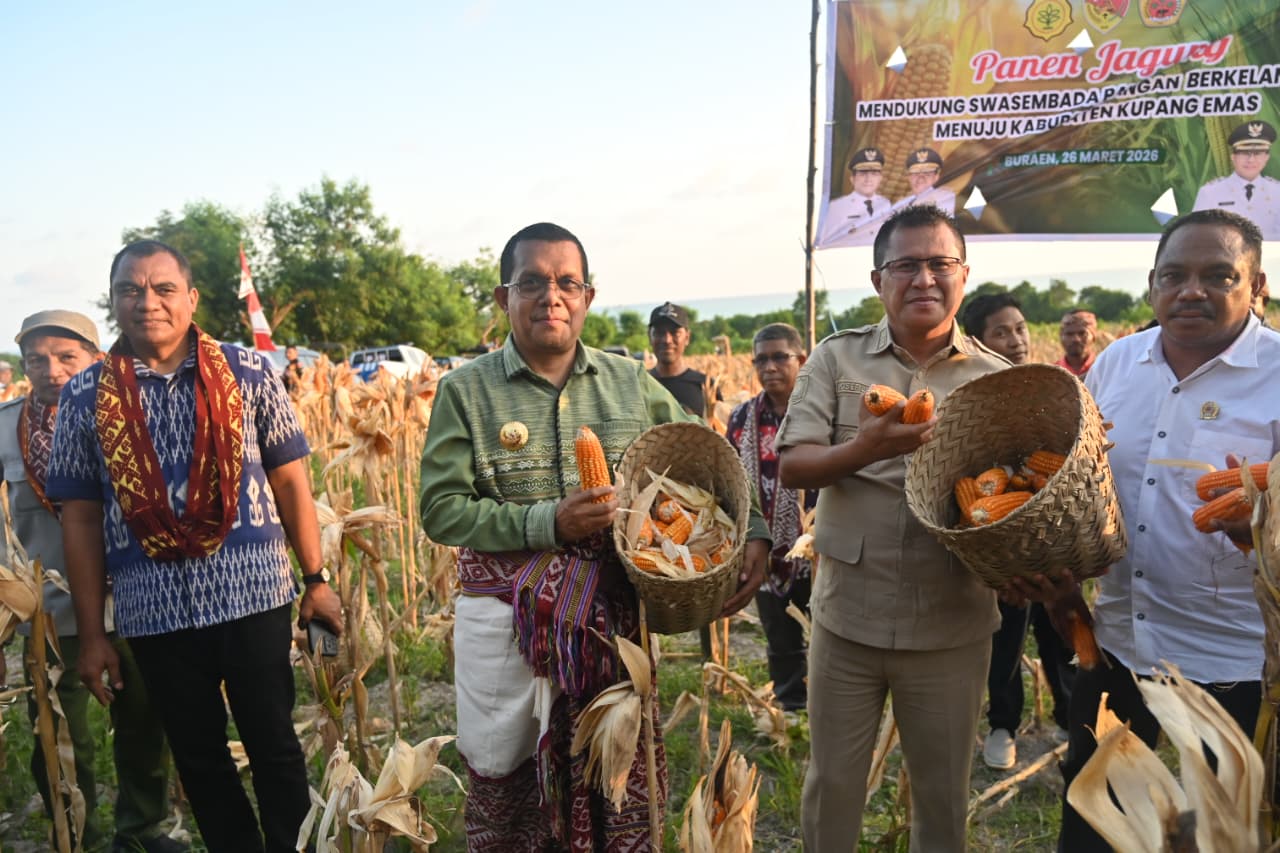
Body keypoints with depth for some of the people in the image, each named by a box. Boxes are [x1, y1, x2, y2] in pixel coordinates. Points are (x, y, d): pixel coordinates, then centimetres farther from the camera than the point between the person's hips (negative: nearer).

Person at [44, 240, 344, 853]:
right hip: (153, 609, 2)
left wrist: (317, 579, 1)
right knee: (197, 756, 15)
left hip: (252, 593, -1)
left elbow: (291, 481, 3)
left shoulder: (247, 372, 0)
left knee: (273, 745, 9)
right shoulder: (85, 398, 3)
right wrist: (91, 635, 4)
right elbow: (81, 518, 5)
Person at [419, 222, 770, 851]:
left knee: (620, 793, 13)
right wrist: (546, 522, -18)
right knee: (504, 787, 14)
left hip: (613, 619, 2)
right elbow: (440, 510, -9)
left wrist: (755, 533, -5)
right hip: (506, 626, -1)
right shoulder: (465, 390, -3)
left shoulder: (632, 384, 4)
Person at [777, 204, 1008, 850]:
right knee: (830, 787, 16)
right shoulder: (836, 359, 0)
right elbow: (790, 467, -8)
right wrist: (867, 448, -27)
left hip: (951, 625, 1)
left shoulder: (996, 378, 2)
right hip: (847, 616, 0)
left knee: (943, 795, 18)